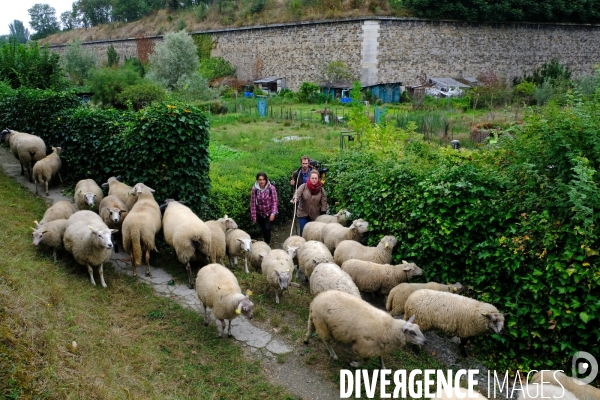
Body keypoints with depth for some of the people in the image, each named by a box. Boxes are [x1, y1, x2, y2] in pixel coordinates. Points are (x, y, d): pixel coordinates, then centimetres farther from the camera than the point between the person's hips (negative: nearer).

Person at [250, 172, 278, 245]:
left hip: (269, 213, -2)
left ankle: (267, 243, 7)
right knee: (263, 229, 14)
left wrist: (273, 213, -19)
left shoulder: (271, 188, -19)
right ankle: (266, 241, 35)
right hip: (260, 213, 2)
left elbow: (274, 201, -13)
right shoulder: (254, 189, -15)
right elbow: (253, 203, -10)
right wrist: (254, 216, -7)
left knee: (267, 228, -12)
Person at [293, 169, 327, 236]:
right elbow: (297, 192, -23)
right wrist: (295, 198, -47)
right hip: (303, 214, 0)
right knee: (303, 231, -1)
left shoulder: (321, 190, -3)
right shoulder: (303, 186, -6)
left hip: (315, 216, 1)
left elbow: (324, 203, -2)